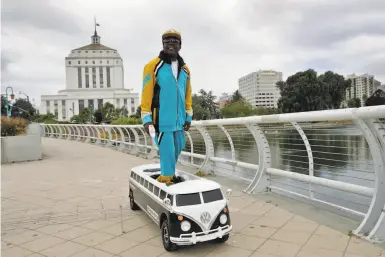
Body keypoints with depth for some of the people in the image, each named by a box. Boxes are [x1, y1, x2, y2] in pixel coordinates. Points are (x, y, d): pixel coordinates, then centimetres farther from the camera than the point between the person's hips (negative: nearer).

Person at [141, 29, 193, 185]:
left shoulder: (185, 69, 14)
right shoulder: (153, 66, -4)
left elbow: (188, 95, 16)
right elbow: (146, 93, -8)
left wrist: (188, 117, 12)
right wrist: (146, 119, -12)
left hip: (179, 118, 6)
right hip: (162, 118, -6)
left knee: (178, 147, 15)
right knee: (167, 150, -5)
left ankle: (168, 173, 34)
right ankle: (166, 178, 11)